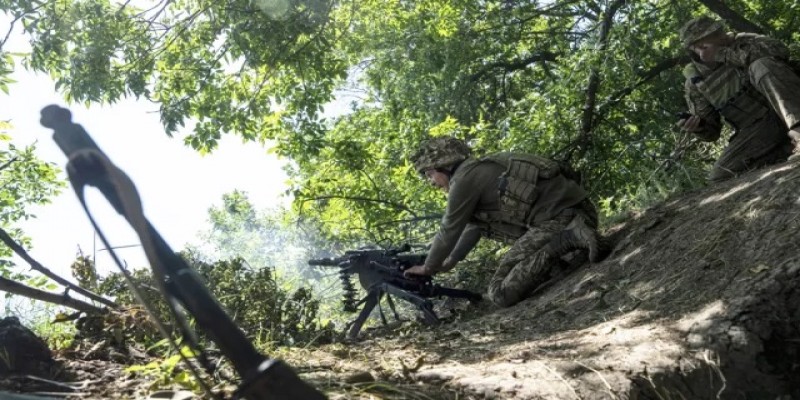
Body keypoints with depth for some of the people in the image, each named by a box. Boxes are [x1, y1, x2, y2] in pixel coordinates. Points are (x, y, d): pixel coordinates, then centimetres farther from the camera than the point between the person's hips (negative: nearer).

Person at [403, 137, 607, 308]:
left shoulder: (463, 178, -3)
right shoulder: (481, 172, 25)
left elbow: (449, 231, 4)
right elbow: (474, 225, 35)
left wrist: (428, 268, 20)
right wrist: (450, 262, 41)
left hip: (555, 218, -10)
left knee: (500, 293, -11)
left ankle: (568, 239, -17)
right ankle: (574, 233, 9)